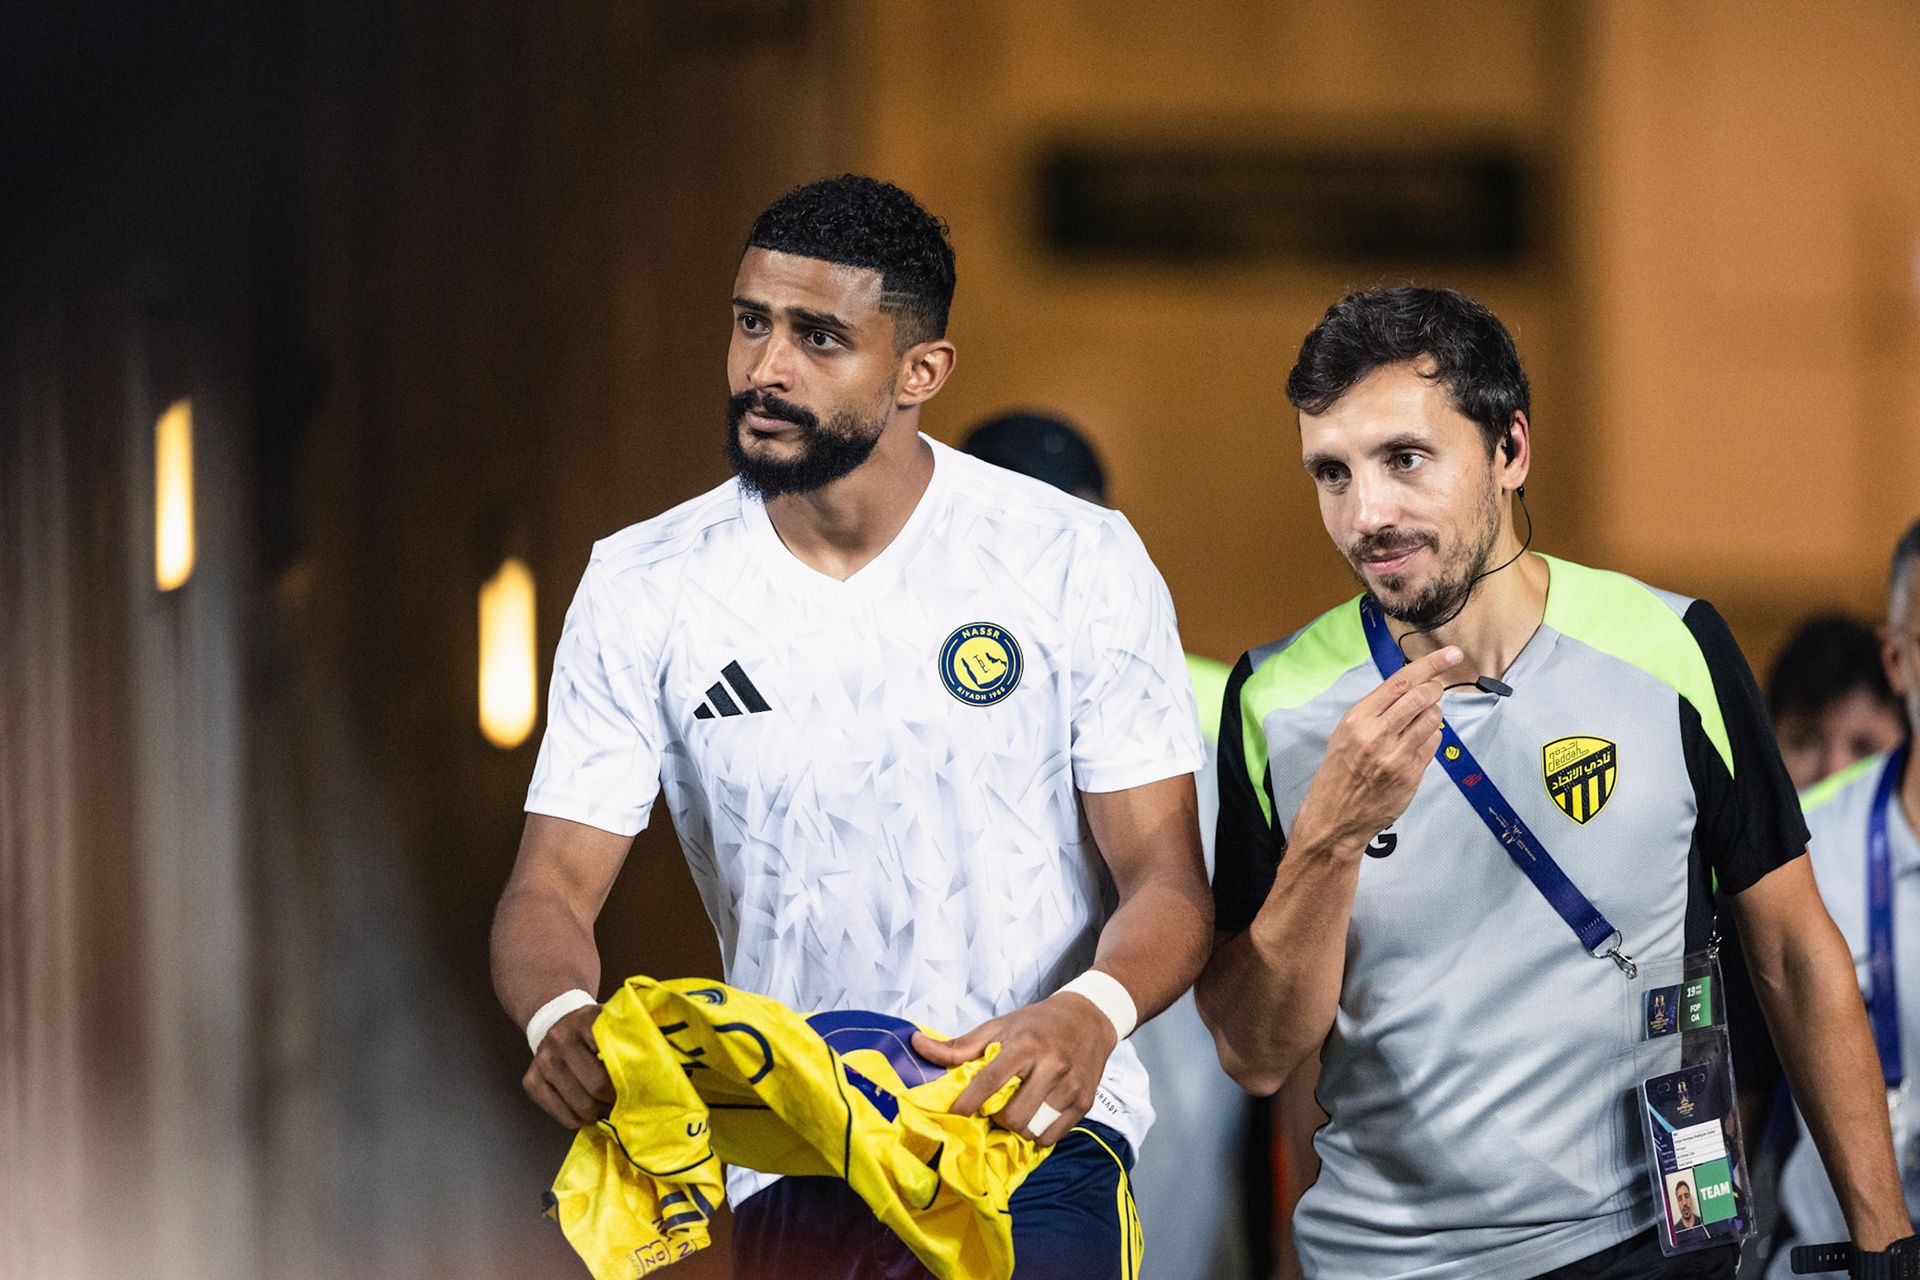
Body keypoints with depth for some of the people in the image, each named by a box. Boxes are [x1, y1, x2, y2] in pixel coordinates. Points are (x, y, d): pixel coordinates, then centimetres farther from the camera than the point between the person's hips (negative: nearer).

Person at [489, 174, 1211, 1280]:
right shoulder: (642, 591, 0)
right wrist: (562, 1020, -26)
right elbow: (553, 888, -2)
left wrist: (1090, 1016, -30)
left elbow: (1165, 881, -7)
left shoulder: (1079, 564, -5)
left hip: (1034, 1123, -2)